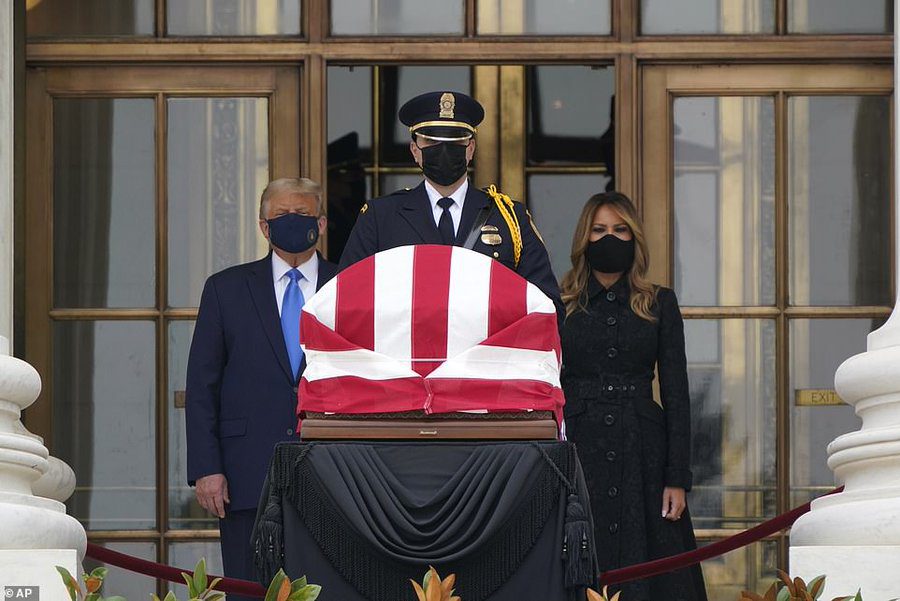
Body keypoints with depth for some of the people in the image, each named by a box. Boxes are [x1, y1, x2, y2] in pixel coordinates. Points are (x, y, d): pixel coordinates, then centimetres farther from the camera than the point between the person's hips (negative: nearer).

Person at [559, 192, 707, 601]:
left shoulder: (659, 304, 9)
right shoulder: (559, 305, 7)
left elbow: (676, 394, 6)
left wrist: (677, 478, -2)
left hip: (642, 457, 1)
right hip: (578, 452, -1)